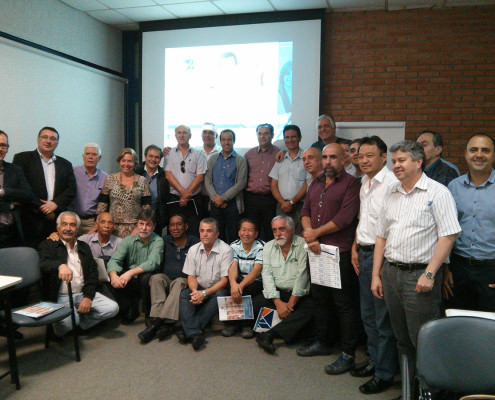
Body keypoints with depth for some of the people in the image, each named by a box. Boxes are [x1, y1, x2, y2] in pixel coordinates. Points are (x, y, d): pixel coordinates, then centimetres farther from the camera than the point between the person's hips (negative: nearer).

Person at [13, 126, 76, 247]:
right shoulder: (22, 158, 7)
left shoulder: (65, 164, 18)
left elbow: (71, 190, 9)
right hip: (31, 221, -3)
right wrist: (41, 208, -8)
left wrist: (55, 203, -8)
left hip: (58, 222, 3)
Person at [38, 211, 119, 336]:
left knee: (112, 308, -16)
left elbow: (93, 274, 9)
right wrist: (60, 265, -42)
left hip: (83, 293, 4)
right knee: (66, 322, -32)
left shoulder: (84, 247, 17)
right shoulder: (48, 245, 4)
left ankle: (80, 322, 0)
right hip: (61, 296, -4)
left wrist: (88, 297, -6)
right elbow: (44, 264, -19)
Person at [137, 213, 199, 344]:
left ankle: (156, 323, -43)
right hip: (166, 279, 3)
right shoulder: (165, 241, 14)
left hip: (185, 280, -3)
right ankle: (167, 323, -41)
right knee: (156, 278, -28)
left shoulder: (194, 242, 6)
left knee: (179, 282, -34)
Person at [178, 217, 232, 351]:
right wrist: (195, 291, -18)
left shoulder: (225, 250, -10)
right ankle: (195, 333, -36)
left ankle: (188, 331, -32)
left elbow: (224, 280, -12)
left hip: (216, 289, -3)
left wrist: (204, 293, -23)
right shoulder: (193, 250, 4)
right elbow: (191, 276, 4)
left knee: (220, 295, -34)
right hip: (198, 289, 4)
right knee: (183, 295, -25)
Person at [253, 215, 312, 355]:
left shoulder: (302, 245, -6)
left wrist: (290, 304, -14)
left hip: (299, 295, -3)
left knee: (309, 309, -32)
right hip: (276, 293, 4)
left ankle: (269, 334, -34)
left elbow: (302, 275, -12)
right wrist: (278, 302, -13)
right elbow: (267, 275, -1)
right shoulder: (269, 247, 8)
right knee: (255, 304, -20)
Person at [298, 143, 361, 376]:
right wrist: (308, 233, -7)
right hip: (317, 251, 8)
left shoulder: (350, 184, -7)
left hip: (340, 252, -7)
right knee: (319, 298, 18)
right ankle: (323, 342, 34)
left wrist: (315, 233, -11)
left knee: (344, 303, 0)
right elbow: (305, 211, 11)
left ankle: (348, 354, 11)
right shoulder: (316, 184, 16)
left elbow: (345, 217, -17)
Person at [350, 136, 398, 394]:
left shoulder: (392, 183, -16)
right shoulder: (364, 184, 13)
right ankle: (374, 360, 36)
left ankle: (385, 373, 16)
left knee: (384, 318, 2)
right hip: (364, 254, 9)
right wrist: (355, 248, 15)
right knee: (368, 314, 19)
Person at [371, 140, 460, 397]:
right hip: (391, 272, 6)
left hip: (419, 275, -6)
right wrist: (376, 275, 10)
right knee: (402, 339, 15)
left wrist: (430, 274, -18)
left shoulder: (437, 192, -6)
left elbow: (448, 235, -13)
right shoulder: (392, 194, 13)